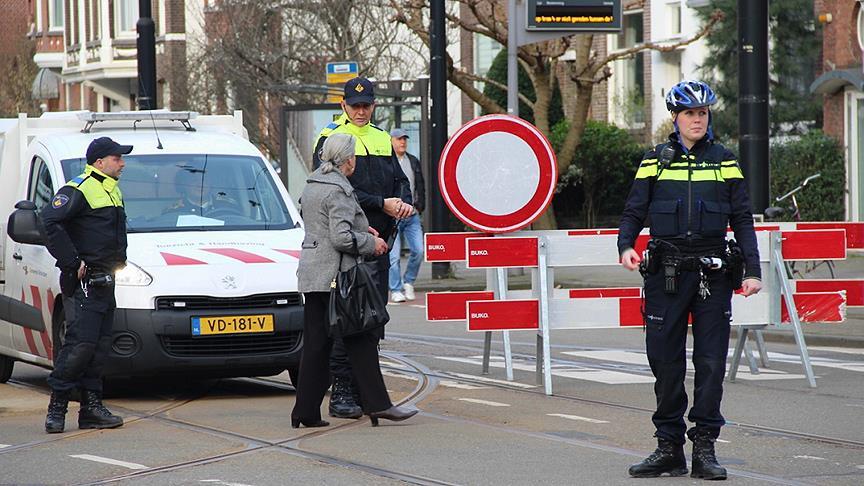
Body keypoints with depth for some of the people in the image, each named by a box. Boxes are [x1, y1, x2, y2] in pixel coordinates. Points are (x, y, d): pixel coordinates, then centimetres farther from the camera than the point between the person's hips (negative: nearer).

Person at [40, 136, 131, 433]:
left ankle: (92, 408, 11)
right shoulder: (78, 191, -12)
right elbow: (50, 221, -24)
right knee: (81, 343, -13)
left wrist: (119, 259, 17)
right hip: (83, 283, -9)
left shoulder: (112, 191, 19)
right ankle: (56, 406, -7)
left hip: (105, 282, 9)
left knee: (99, 347, 8)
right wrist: (72, 262, -22)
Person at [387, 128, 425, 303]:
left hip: (412, 216, 5)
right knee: (393, 255, -4)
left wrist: (419, 207, 11)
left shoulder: (414, 162, 14)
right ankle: (396, 290, 4)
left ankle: (408, 282, 18)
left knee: (418, 251, -2)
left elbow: (421, 187, 21)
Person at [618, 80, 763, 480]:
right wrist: (626, 246, -13)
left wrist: (752, 270, 1)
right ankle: (668, 447, 10)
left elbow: (742, 219, 9)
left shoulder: (725, 162, 9)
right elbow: (634, 212, 6)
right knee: (665, 361, 2)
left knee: (711, 363, -2)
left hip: (713, 274, 0)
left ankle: (705, 449, 3)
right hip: (665, 276, 0)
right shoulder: (656, 162, 7)